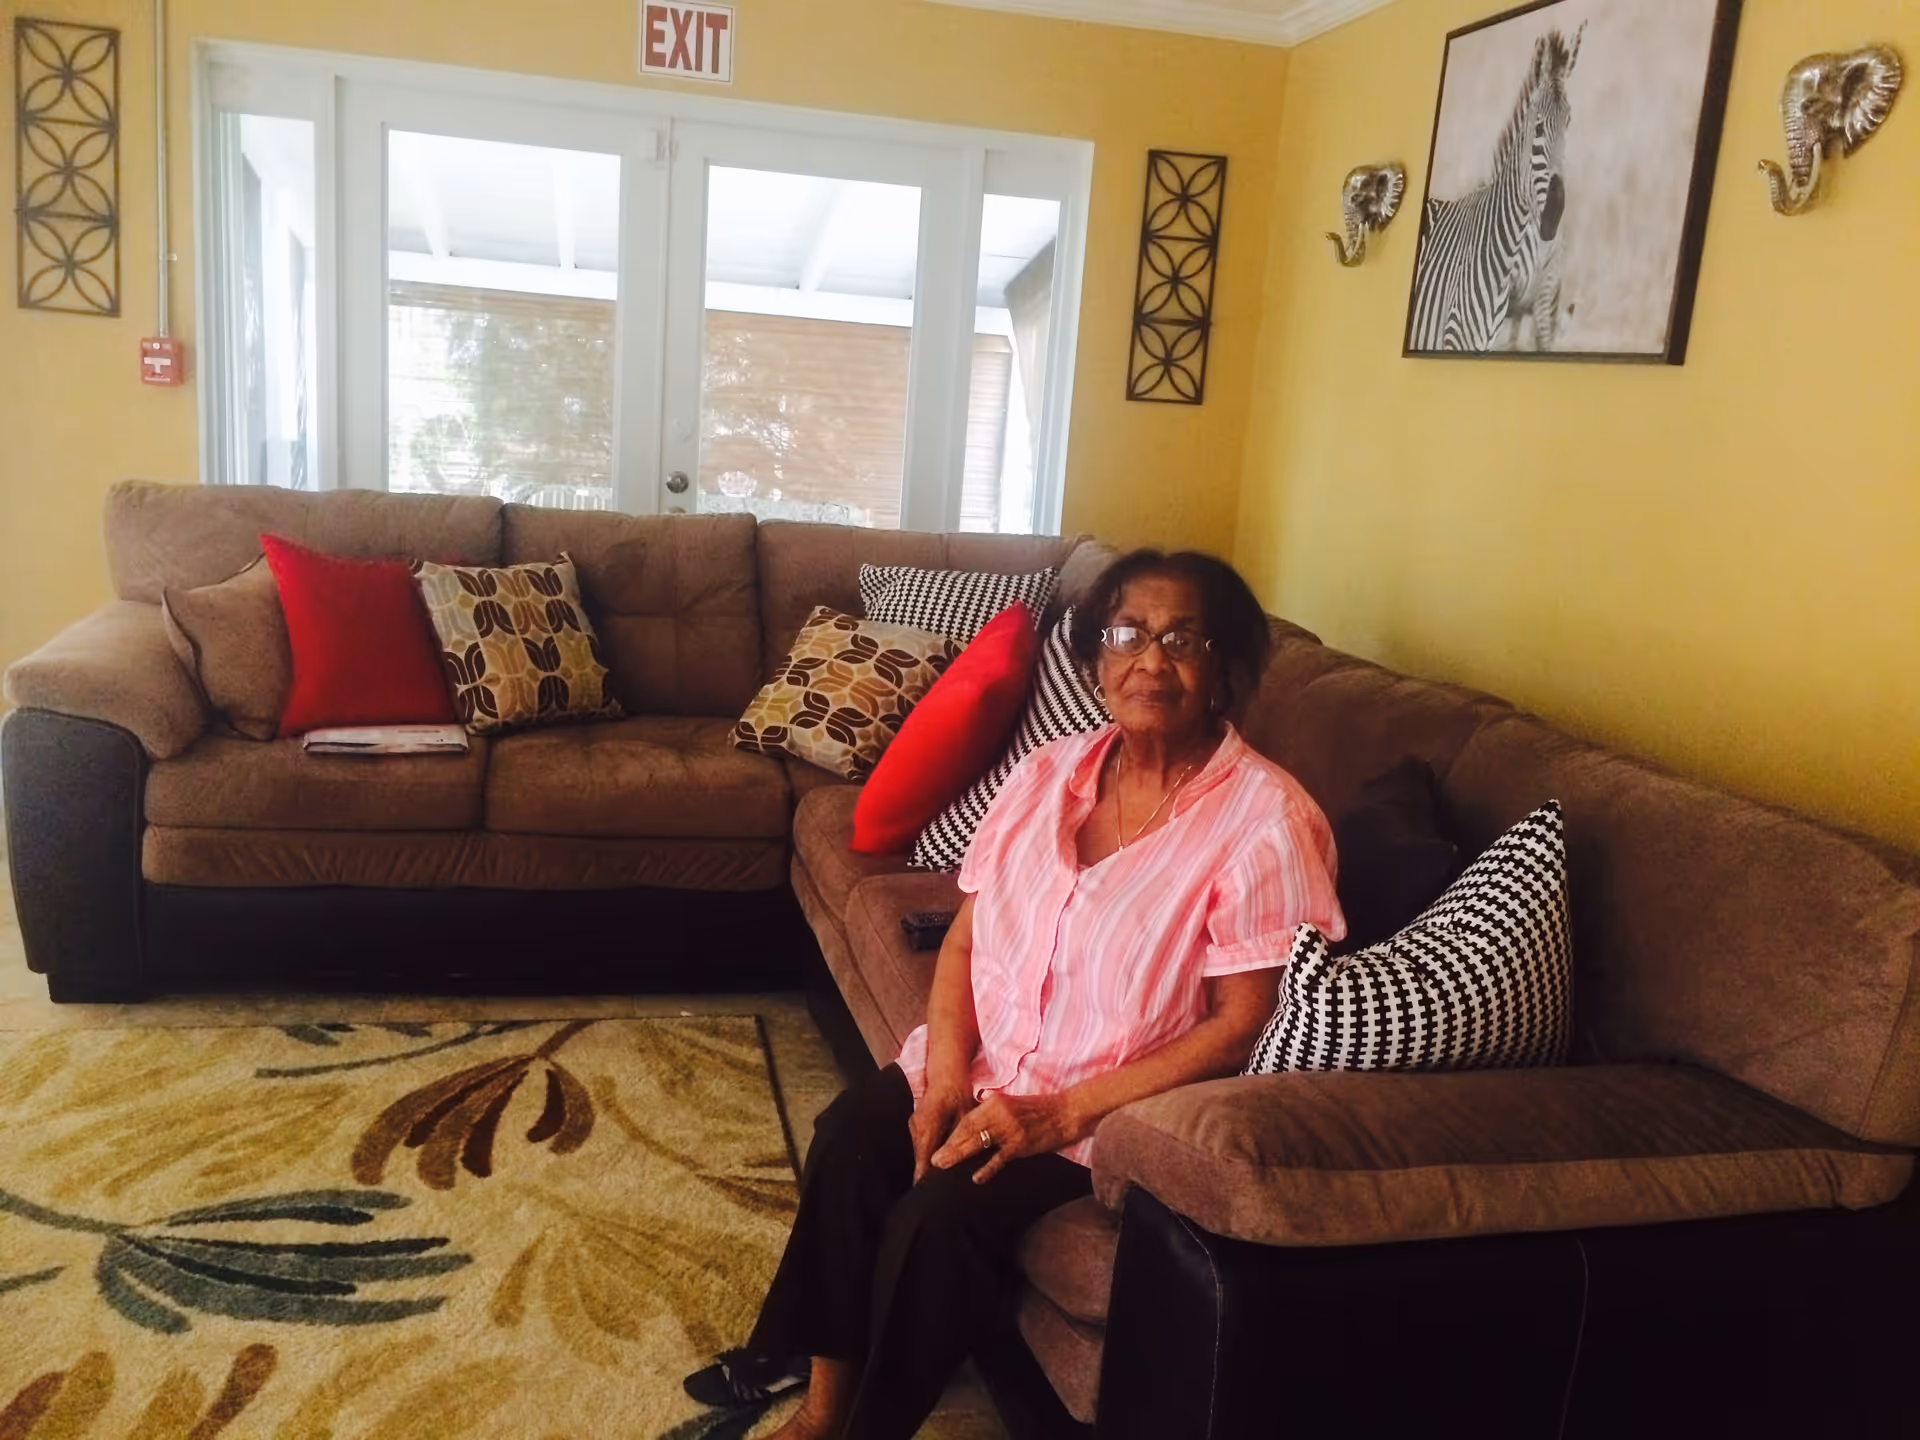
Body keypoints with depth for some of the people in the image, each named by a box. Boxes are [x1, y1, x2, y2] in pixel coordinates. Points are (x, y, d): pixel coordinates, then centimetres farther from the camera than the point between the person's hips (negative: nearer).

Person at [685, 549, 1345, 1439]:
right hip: (988, 1064, 5)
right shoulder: (1049, 773, 0)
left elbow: (1241, 1026, -18)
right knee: (851, 1136, -18)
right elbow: (966, 937, 4)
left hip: (1126, 1108, -5)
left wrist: (1062, 1112, -22)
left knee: (940, 1212, -23)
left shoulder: (1267, 822, -18)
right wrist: (945, 1072, -13)